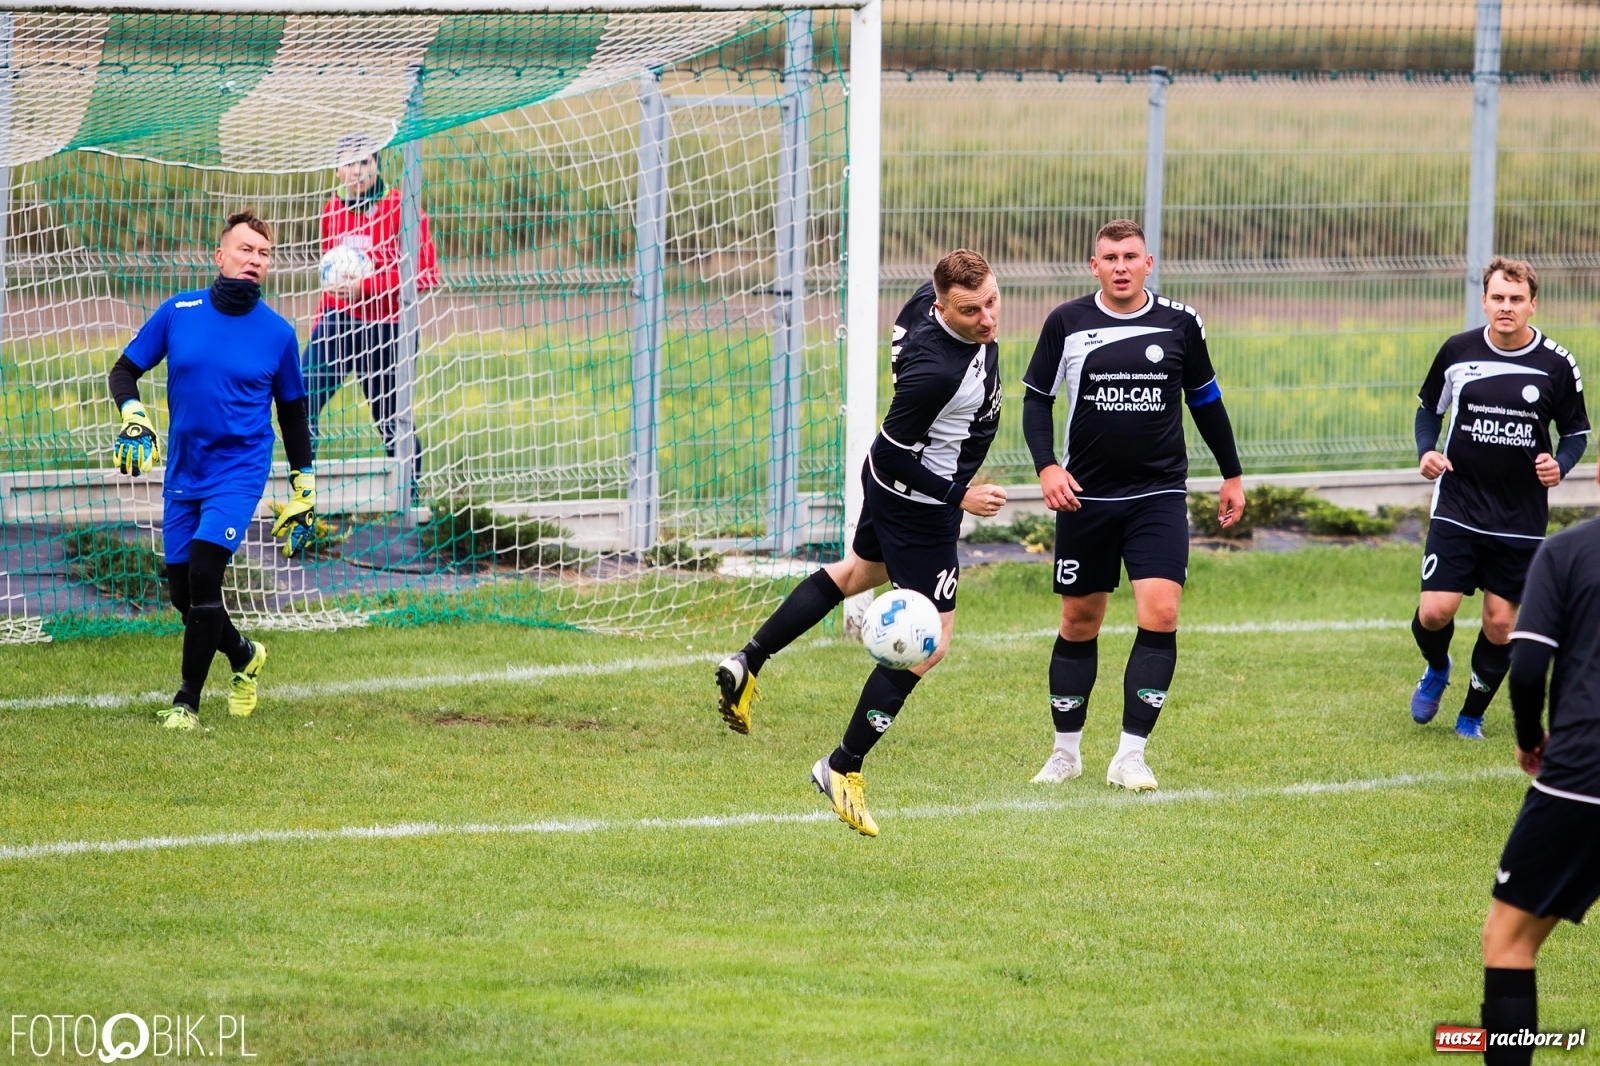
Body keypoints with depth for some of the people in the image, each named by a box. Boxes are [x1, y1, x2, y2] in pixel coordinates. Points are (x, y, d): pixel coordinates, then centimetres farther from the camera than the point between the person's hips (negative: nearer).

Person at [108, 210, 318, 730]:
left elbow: (293, 413, 8)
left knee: (203, 577, -19)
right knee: (182, 595, 7)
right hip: (182, 473, 3)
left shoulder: (278, 333, -2)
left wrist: (304, 490, 8)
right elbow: (124, 370, 6)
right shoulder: (177, 312, -1)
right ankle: (245, 656, 37)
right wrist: (133, 416, -14)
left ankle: (187, 702, -7)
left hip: (239, 472, -3)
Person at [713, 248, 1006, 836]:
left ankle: (747, 665, 41)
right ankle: (842, 769, 7)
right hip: (918, 504, -10)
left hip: (889, 482, 10)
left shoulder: (928, 297, -11)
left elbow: (901, 334, 14)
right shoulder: (935, 369, -37)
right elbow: (895, 453, -27)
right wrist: (959, 496, -21)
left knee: (858, 571, 33)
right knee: (929, 642, -2)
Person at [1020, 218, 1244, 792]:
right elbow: (1037, 400, 5)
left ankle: (1130, 755, -9)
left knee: (1160, 616, -14)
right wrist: (1047, 468, -10)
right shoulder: (1066, 323, -2)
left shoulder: (1180, 323, 1)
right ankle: (1066, 752, 24)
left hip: (1159, 496, 0)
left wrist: (1232, 474, 19)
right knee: (1080, 622, 8)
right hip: (1086, 497, 0)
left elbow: (1205, 400, 15)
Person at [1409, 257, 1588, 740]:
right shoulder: (1457, 352, -2)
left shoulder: (1556, 365, -5)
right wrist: (1426, 451, -6)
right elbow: (1429, 407, 13)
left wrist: (1560, 465, -14)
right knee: (1434, 611, -10)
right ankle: (1436, 670, 25)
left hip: (1521, 518, 0)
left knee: (1500, 623, 3)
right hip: (1457, 510, 0)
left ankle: (1473, 713, 25)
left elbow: (1577, 430, 6)